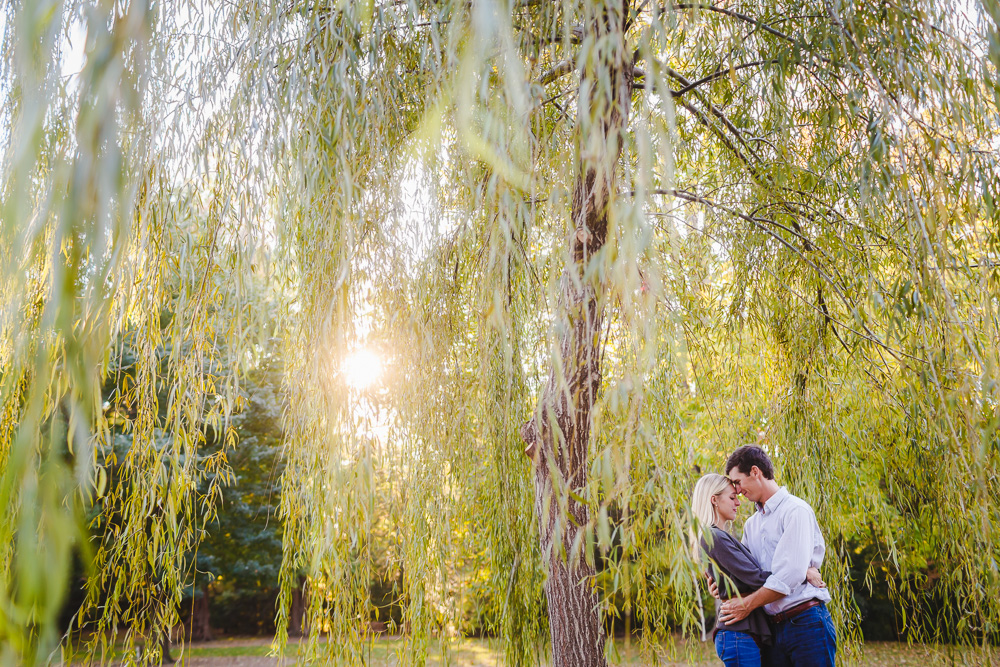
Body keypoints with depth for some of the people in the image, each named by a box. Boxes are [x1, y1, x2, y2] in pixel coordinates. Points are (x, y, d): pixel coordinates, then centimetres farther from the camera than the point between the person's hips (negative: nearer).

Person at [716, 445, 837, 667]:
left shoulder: (796, 510, -9)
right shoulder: (751, 524, 16)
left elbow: (790, 575, -17)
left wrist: (748, 604, -11)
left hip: (807, 623, -7)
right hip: (776, 629, 7)